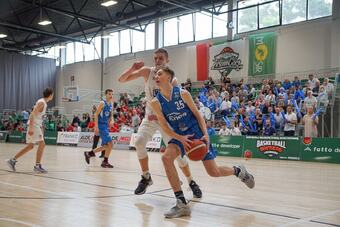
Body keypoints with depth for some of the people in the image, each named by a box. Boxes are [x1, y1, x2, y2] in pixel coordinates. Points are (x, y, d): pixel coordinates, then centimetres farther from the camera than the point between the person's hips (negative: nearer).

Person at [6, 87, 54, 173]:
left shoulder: (44, 103, 16)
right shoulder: (42, 102, -14)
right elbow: (33, 114, -22)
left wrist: (41, 128, 24)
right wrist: (31, 128, -27)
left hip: (37, 125, 10)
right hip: (34, 125, -10)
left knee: (30, 146, 12)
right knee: (41, 144, -9)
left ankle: (12, 160, 16)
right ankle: (37, 166, -6)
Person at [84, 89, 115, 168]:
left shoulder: (111, 104, 12)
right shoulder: (102, 103, -12)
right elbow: (96, 114, -14)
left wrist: (111, 120, -1)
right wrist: (96, 127, -21)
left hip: (106, 125, 9)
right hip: (101, 125, -9)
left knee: (106, 145, 13)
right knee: (110, 143, -13)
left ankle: (89, 153, 24)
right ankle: (105, 161, 0)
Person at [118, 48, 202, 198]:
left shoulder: (172, 79, -13)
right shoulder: (147, 72, -7)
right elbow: (121, 80, -6)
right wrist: (132, 69, -23)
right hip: (150, 117, 2)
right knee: (139, 142, -21)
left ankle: (191, 182, 15)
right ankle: (146, 177, -2)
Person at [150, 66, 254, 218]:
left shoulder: (183, 93, -12)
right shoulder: (156, 102, -7)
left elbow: (197, 115, -6)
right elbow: (164, 126, -7)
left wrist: (205, 134, -19)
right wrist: (180, 138, -23)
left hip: (196, 132, -2)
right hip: (179, 136, 3)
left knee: (213, 172, -2)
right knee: (166, 157, -28)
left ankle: (238, 171, 34)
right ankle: (182, 204, -21)